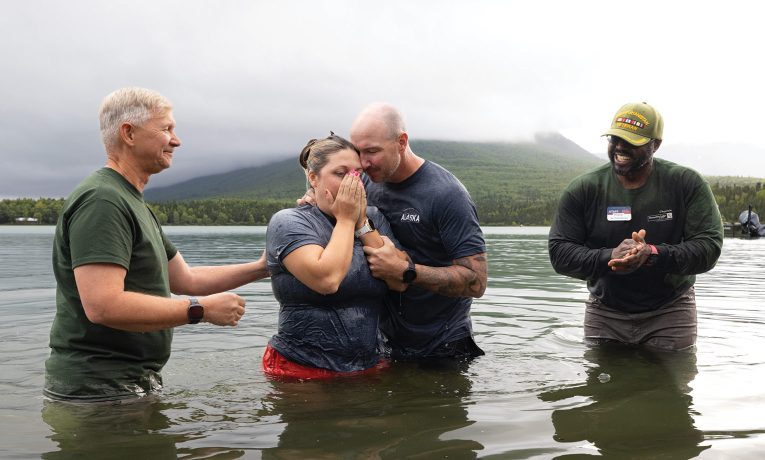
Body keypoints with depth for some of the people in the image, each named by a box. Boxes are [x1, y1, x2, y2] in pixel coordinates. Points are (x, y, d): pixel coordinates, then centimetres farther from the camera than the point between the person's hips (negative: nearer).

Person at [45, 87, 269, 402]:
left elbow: (186, 279, 17)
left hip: (131, 382, 10)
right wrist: (202, 310, -22)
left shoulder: (134, 205, 15)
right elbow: (103, 306, -30)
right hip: (100, 389, -10)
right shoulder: (102, 201, -19)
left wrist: (260, 268, 10)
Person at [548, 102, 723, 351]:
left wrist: (653, 255, -31)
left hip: (669, 314, -1)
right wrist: (608, 257, -28)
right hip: (604, 315, 1)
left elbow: (709, 246, -15)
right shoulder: (582, 189, -7)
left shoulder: (687, 184, -9)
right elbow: (559, 252, -10)